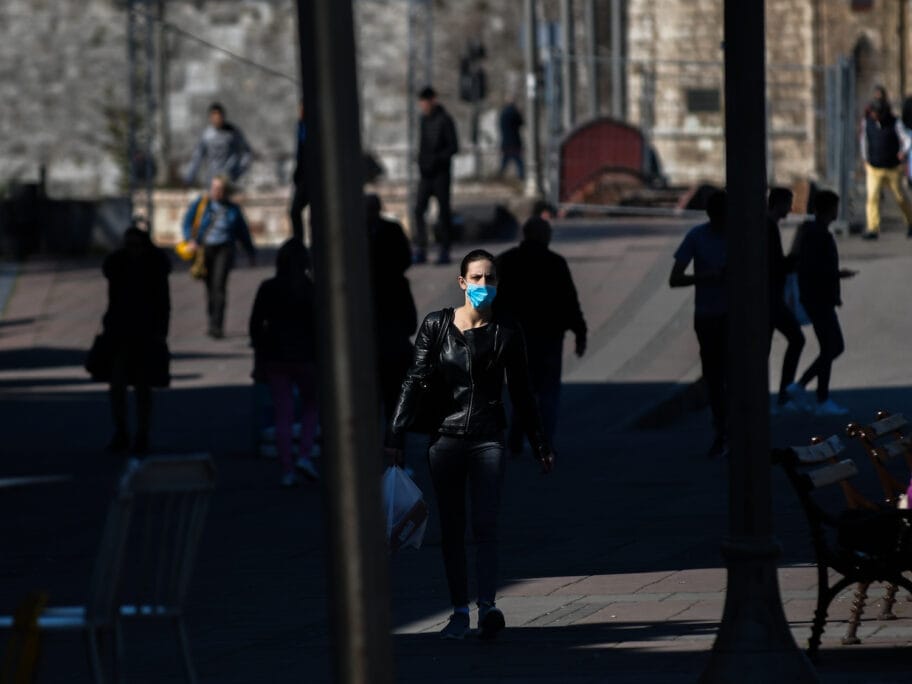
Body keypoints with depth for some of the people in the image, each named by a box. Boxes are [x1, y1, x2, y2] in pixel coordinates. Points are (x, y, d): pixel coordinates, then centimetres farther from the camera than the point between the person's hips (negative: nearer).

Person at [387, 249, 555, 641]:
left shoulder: (506, 332, 3)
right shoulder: (437, 326, 1)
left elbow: (521, 392, 11)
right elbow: (414, 383, -1)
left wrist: (540, 445, 13)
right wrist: (396, 438, -7)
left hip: (488, 439, -1)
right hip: (446, 438, 1)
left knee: (485, 524, -13)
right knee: (452, 529, 5)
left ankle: (487, 607, -23)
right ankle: (459, 611, 10)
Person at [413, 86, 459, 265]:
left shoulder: (445, 120, -7)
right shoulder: (424, 120, 13)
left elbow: (453, 147, -9)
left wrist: (437, 159, -19)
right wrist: (422, 162, 6)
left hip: (441, 172, -6)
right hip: (426, 173, 6)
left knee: (443, 211, -1)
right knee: (419, 210, -2)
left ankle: (445, 250, 4)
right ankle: (421, 249, 0)